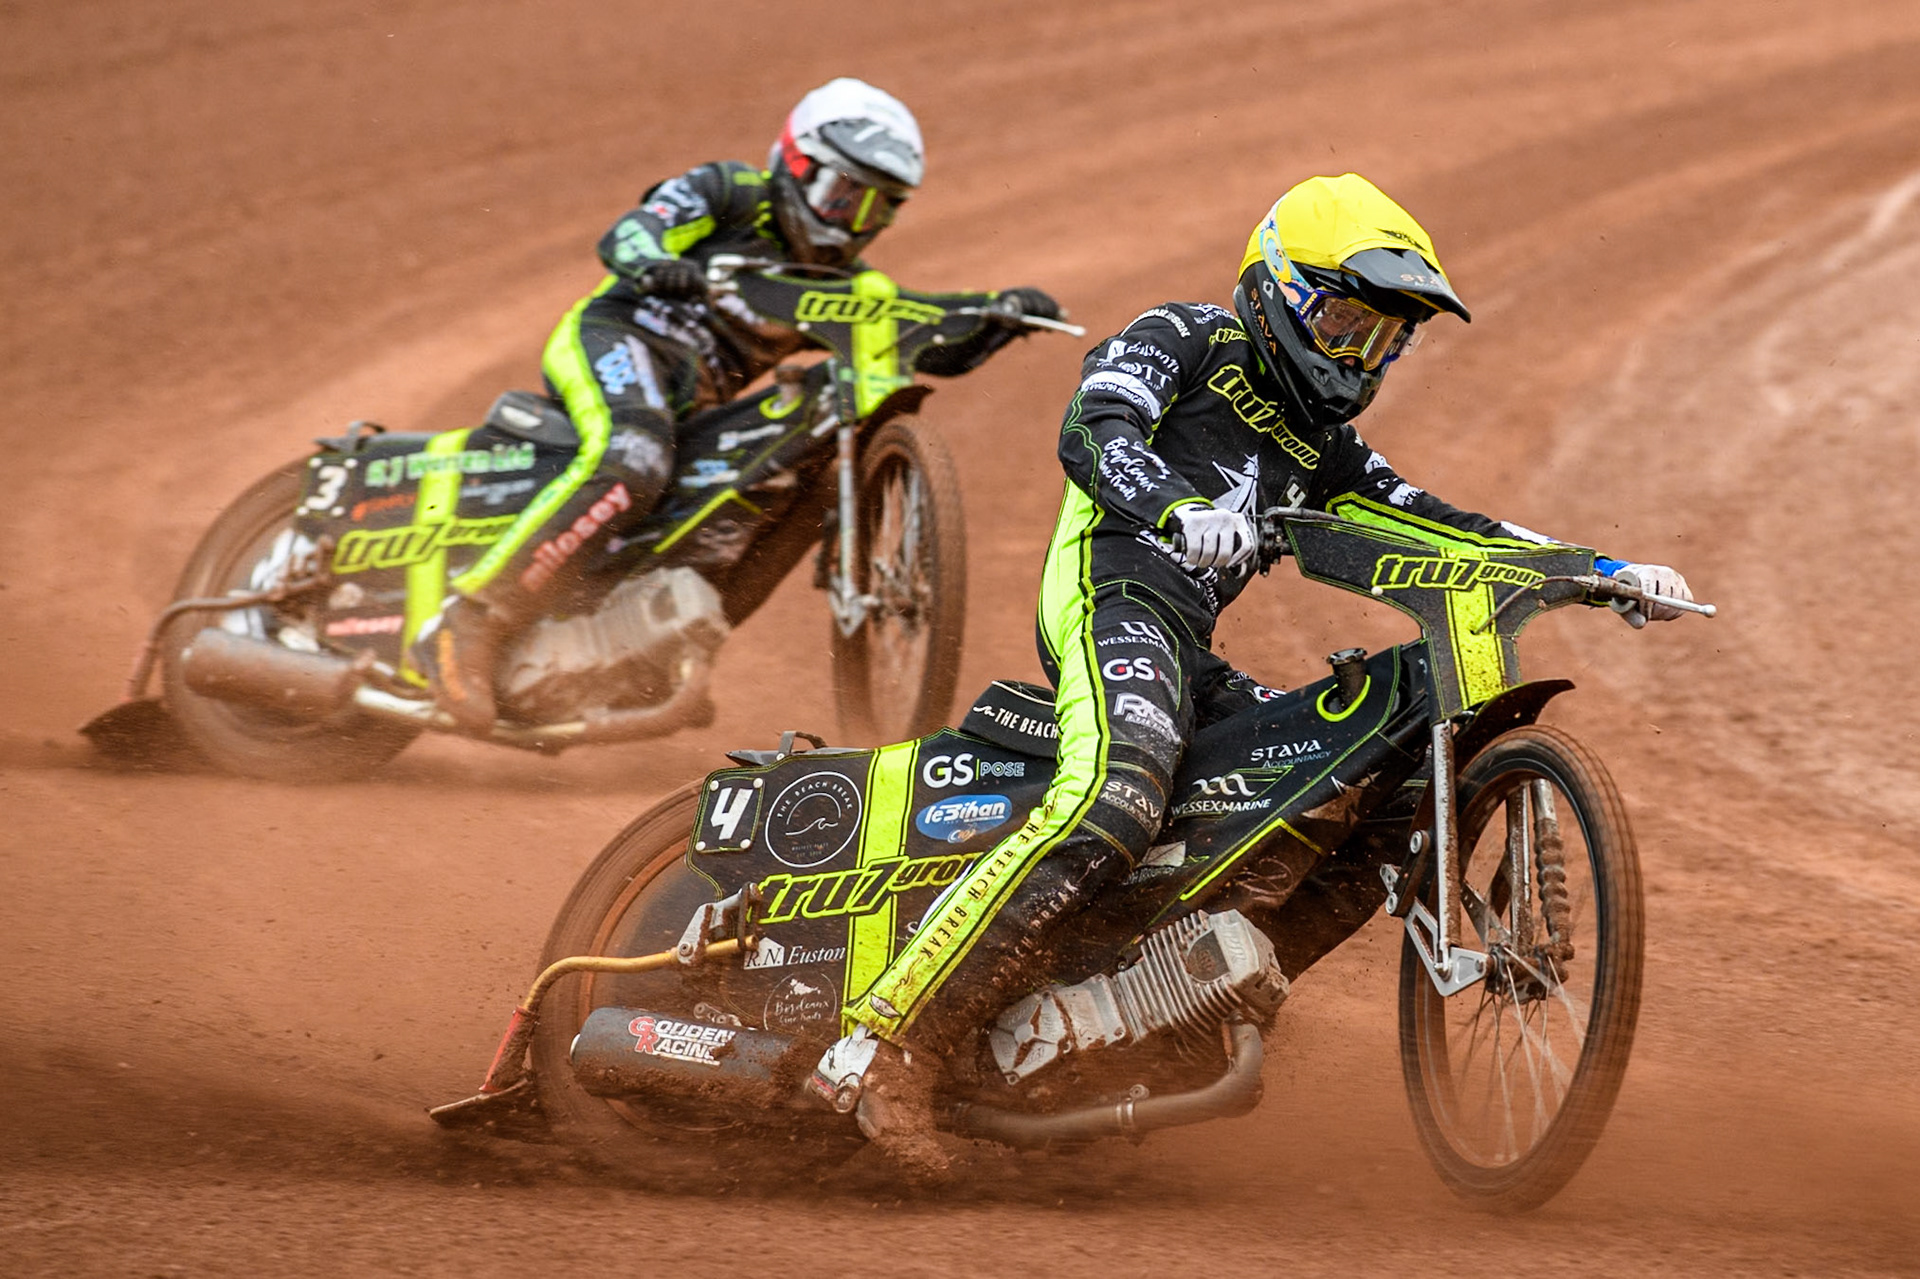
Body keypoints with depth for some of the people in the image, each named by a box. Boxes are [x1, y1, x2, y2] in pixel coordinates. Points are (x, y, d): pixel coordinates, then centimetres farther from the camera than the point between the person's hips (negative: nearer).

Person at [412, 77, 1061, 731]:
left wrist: (1002, 315, -1)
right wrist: (655, 264, -35)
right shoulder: (733, 193, 4)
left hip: (690, 408, 8)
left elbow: (941, 349, 19)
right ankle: (464, 627, -39)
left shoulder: (843, 287, 21)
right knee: (631, 463, -35)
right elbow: (625, 235, -11)